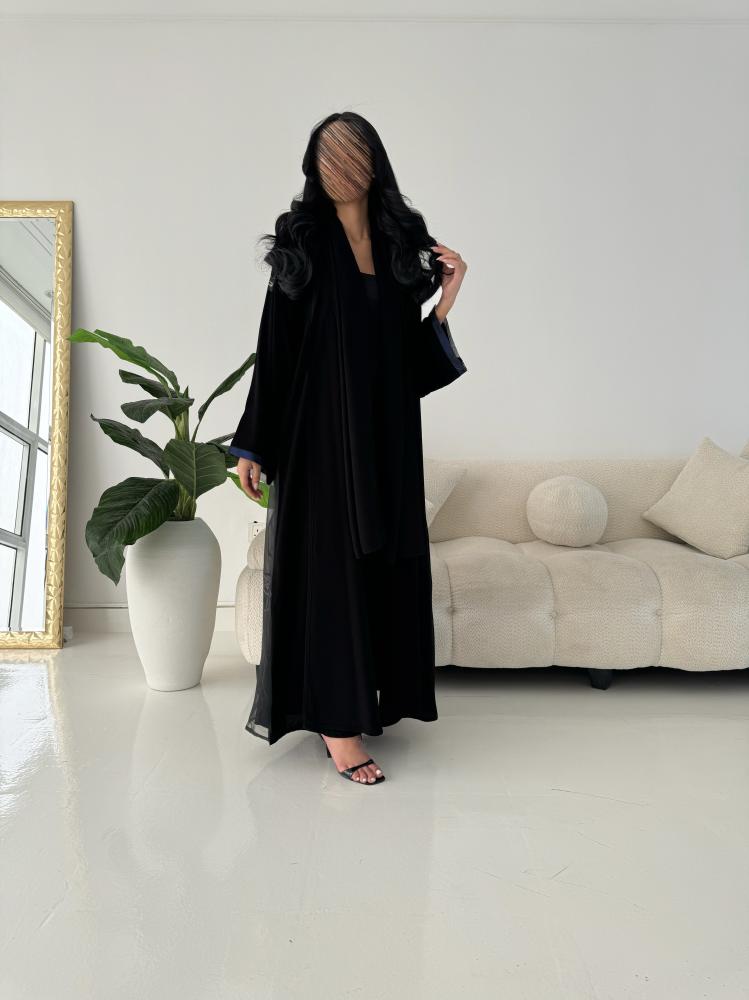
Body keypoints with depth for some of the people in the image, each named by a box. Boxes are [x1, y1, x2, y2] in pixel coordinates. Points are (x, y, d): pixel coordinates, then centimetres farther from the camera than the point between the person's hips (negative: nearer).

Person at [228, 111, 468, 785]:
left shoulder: (405, 242, 11)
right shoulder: (301, 241, 1)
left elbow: (408, 350, 11)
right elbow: (274, 345, -3)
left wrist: (445, 301, -5)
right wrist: (253, 444, -5)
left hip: (388, 428, 4)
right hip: (320, 425, -4)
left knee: (386, 560, 7)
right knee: (331, 563, -5)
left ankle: (369, 699, 24)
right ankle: (338, 724, 3)